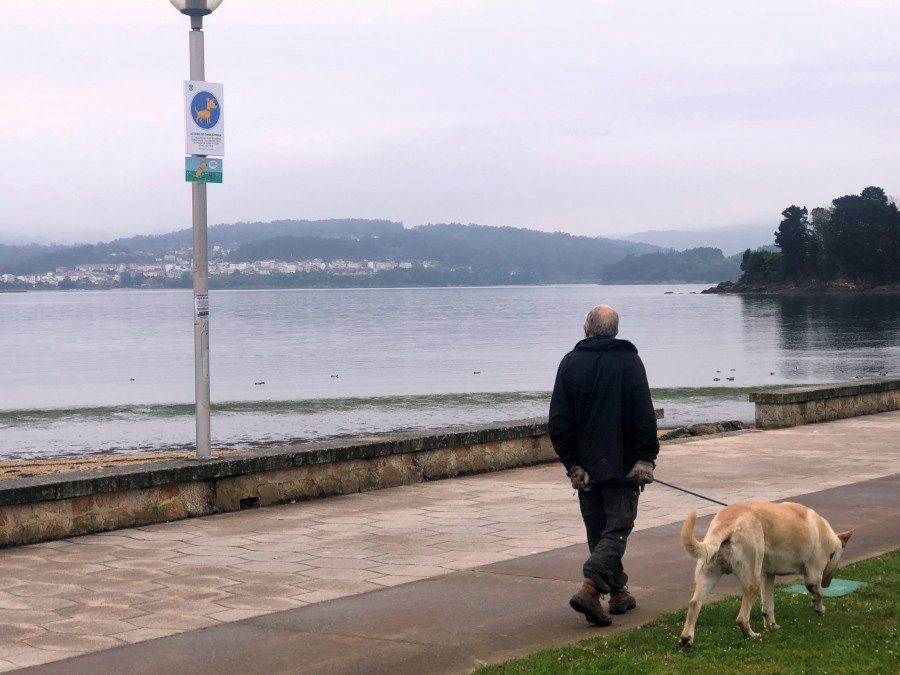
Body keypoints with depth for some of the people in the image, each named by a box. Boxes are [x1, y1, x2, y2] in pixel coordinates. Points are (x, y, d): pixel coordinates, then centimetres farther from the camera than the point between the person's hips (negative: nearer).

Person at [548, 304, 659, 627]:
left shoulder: (570, 363, 2)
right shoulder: (629, 361, -4)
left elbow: (559, 422, -1)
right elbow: (645, 416, -10)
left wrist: (572, 463, 2)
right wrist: (646, 459, -7)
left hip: (585, 464, 3)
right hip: (622, 464, -3)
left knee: (598, 530, 14)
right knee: (618, 527, -1)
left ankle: (618, 592, 19)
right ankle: (590, 587, -19)